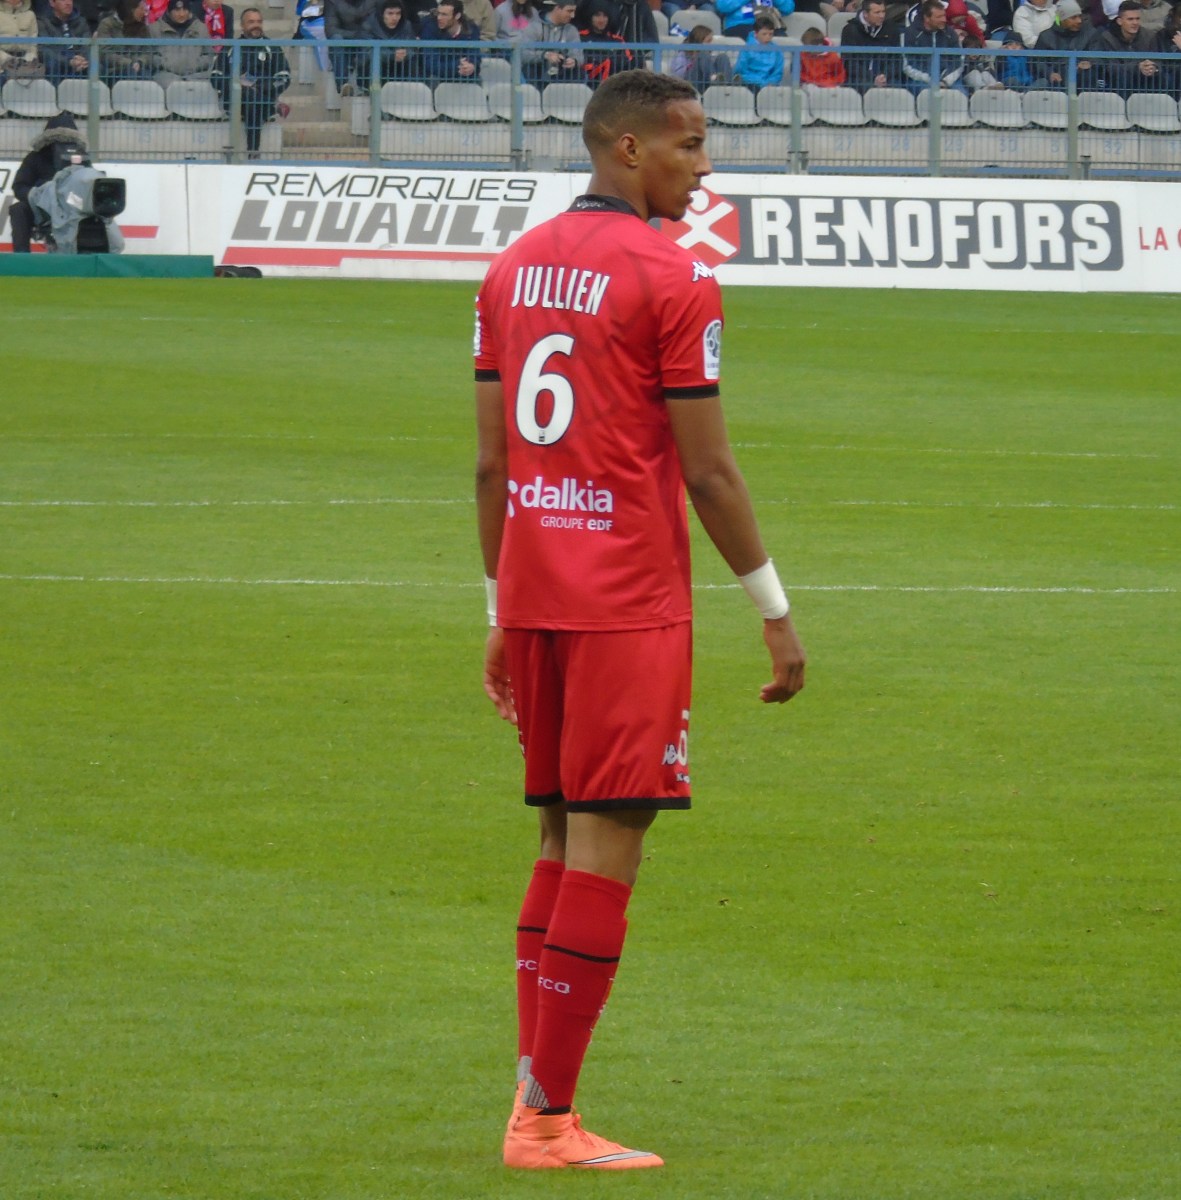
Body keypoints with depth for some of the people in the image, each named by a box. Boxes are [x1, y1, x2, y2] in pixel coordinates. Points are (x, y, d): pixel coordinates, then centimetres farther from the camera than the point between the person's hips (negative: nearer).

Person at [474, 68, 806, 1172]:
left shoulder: (512, 267, 12)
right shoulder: (672, 280, -10)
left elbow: (490, 461, 14)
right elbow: (706, 471, -10)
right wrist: (773, 610, -2)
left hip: (533, 594, 7)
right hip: (631, 604, -7)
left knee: (563, 842, 13)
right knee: (607, 848, -5)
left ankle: (534, 1108, 9)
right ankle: (550, 1120, -7)